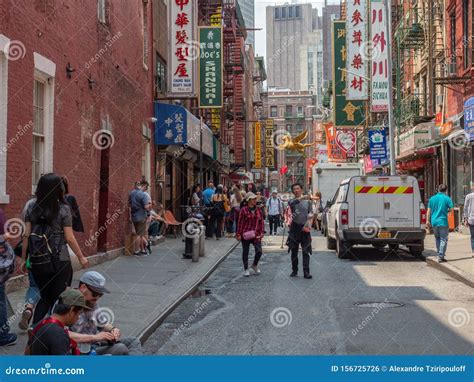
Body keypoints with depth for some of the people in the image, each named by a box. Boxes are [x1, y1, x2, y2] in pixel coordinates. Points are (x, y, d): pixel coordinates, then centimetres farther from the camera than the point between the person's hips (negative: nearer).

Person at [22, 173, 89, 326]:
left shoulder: (32, 208, 1)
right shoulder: (63, 209, -9)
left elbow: (26, 235, 1)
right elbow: (69, 238, -8)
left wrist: (23, 259, 10)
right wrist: (81, 257, 4)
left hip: (38, 261, 4)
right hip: (60, 261, -4)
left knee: (45, 297, 20)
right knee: (58, 299, 9)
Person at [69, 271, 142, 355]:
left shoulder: (92, 304, 10)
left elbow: (103, 323, 23)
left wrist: (113, 329, -2)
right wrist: (94, 337, -30)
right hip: (83, 352, -10)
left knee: (133, 341, 6)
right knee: (120, 349, -25)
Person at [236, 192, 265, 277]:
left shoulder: (258, 210, 6)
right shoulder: (244, 210, -6)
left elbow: (261, 222, 10)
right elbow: (240, 222, -5)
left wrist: (261, 232, 3)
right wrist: (239, 234, -7)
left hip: (256, 235, 3)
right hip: (246, 234, -3)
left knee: (259, 251, -5)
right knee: (245, 252, 7)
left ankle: (255, 265, 22)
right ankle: (246, 269, 22)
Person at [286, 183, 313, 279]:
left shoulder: (308, 201, 8)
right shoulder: (292, 201, 3)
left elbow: (311, 215, 8)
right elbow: (292, 203, -21)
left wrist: (309, 224, -10)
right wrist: (302, 197, -34)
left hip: (305, 228, 0)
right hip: (294, 228, 0)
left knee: (306, 251, -4)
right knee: (294, 251, 8)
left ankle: (306, 272, -4)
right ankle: (294, 270, 19)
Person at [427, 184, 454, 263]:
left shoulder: (432, 198, 6)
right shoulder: (447, 198, -5)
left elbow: (429, 211, 6)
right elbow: (451, 209, -7)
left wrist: (428, 220, 10)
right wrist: (446, 211, 13)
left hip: (434, 222, 4)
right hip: (443, 222, -4)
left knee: (437, 238, 18)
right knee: (443, 239, 0)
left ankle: (439, 254, 22)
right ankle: (441, 257, -6)